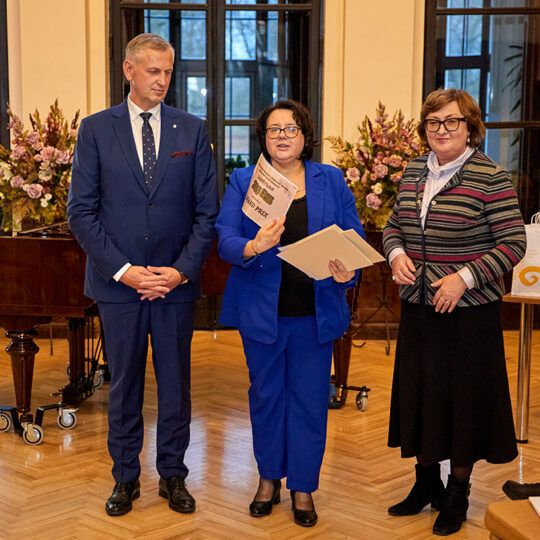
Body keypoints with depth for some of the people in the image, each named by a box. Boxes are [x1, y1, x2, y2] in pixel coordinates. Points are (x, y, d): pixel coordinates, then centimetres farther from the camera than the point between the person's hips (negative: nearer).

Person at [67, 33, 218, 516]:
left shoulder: (193, 130, 3)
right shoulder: (96, 129, 0)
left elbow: (207, 210, 2)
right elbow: (81, 211, -3)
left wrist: (182, 269, -9)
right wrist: (122, 270, -12)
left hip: (177, 281, 1)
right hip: (117, 282, -1)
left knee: (176, 383, 10)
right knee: (124, 385, 10)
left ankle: (173, 474, 25)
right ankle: (125, 477, 25)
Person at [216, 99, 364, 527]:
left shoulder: (332, 181, 5)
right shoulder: (243, 181, 2)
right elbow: (226, 240, -8)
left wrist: (348, 269, -18)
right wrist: (252, 247, -29)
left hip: (315, 311, 0)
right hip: (262, 310, 0)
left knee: (310, 397, 6)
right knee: (266, 395, 12)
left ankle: (303, 487, 20)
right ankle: (269, 478, 29)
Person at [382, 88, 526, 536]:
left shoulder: (491, 178, -11)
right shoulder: (414, 172, 7)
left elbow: (513, 243, -12)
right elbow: (394, 225, 17)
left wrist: (465, 277, -21)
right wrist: (396, 254, -4)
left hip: (469, 311, -6)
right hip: (418, 306, 6)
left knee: (465, 396, 5)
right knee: (419, 393, 13)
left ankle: (457, 494, 21)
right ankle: (426, 483, 31)